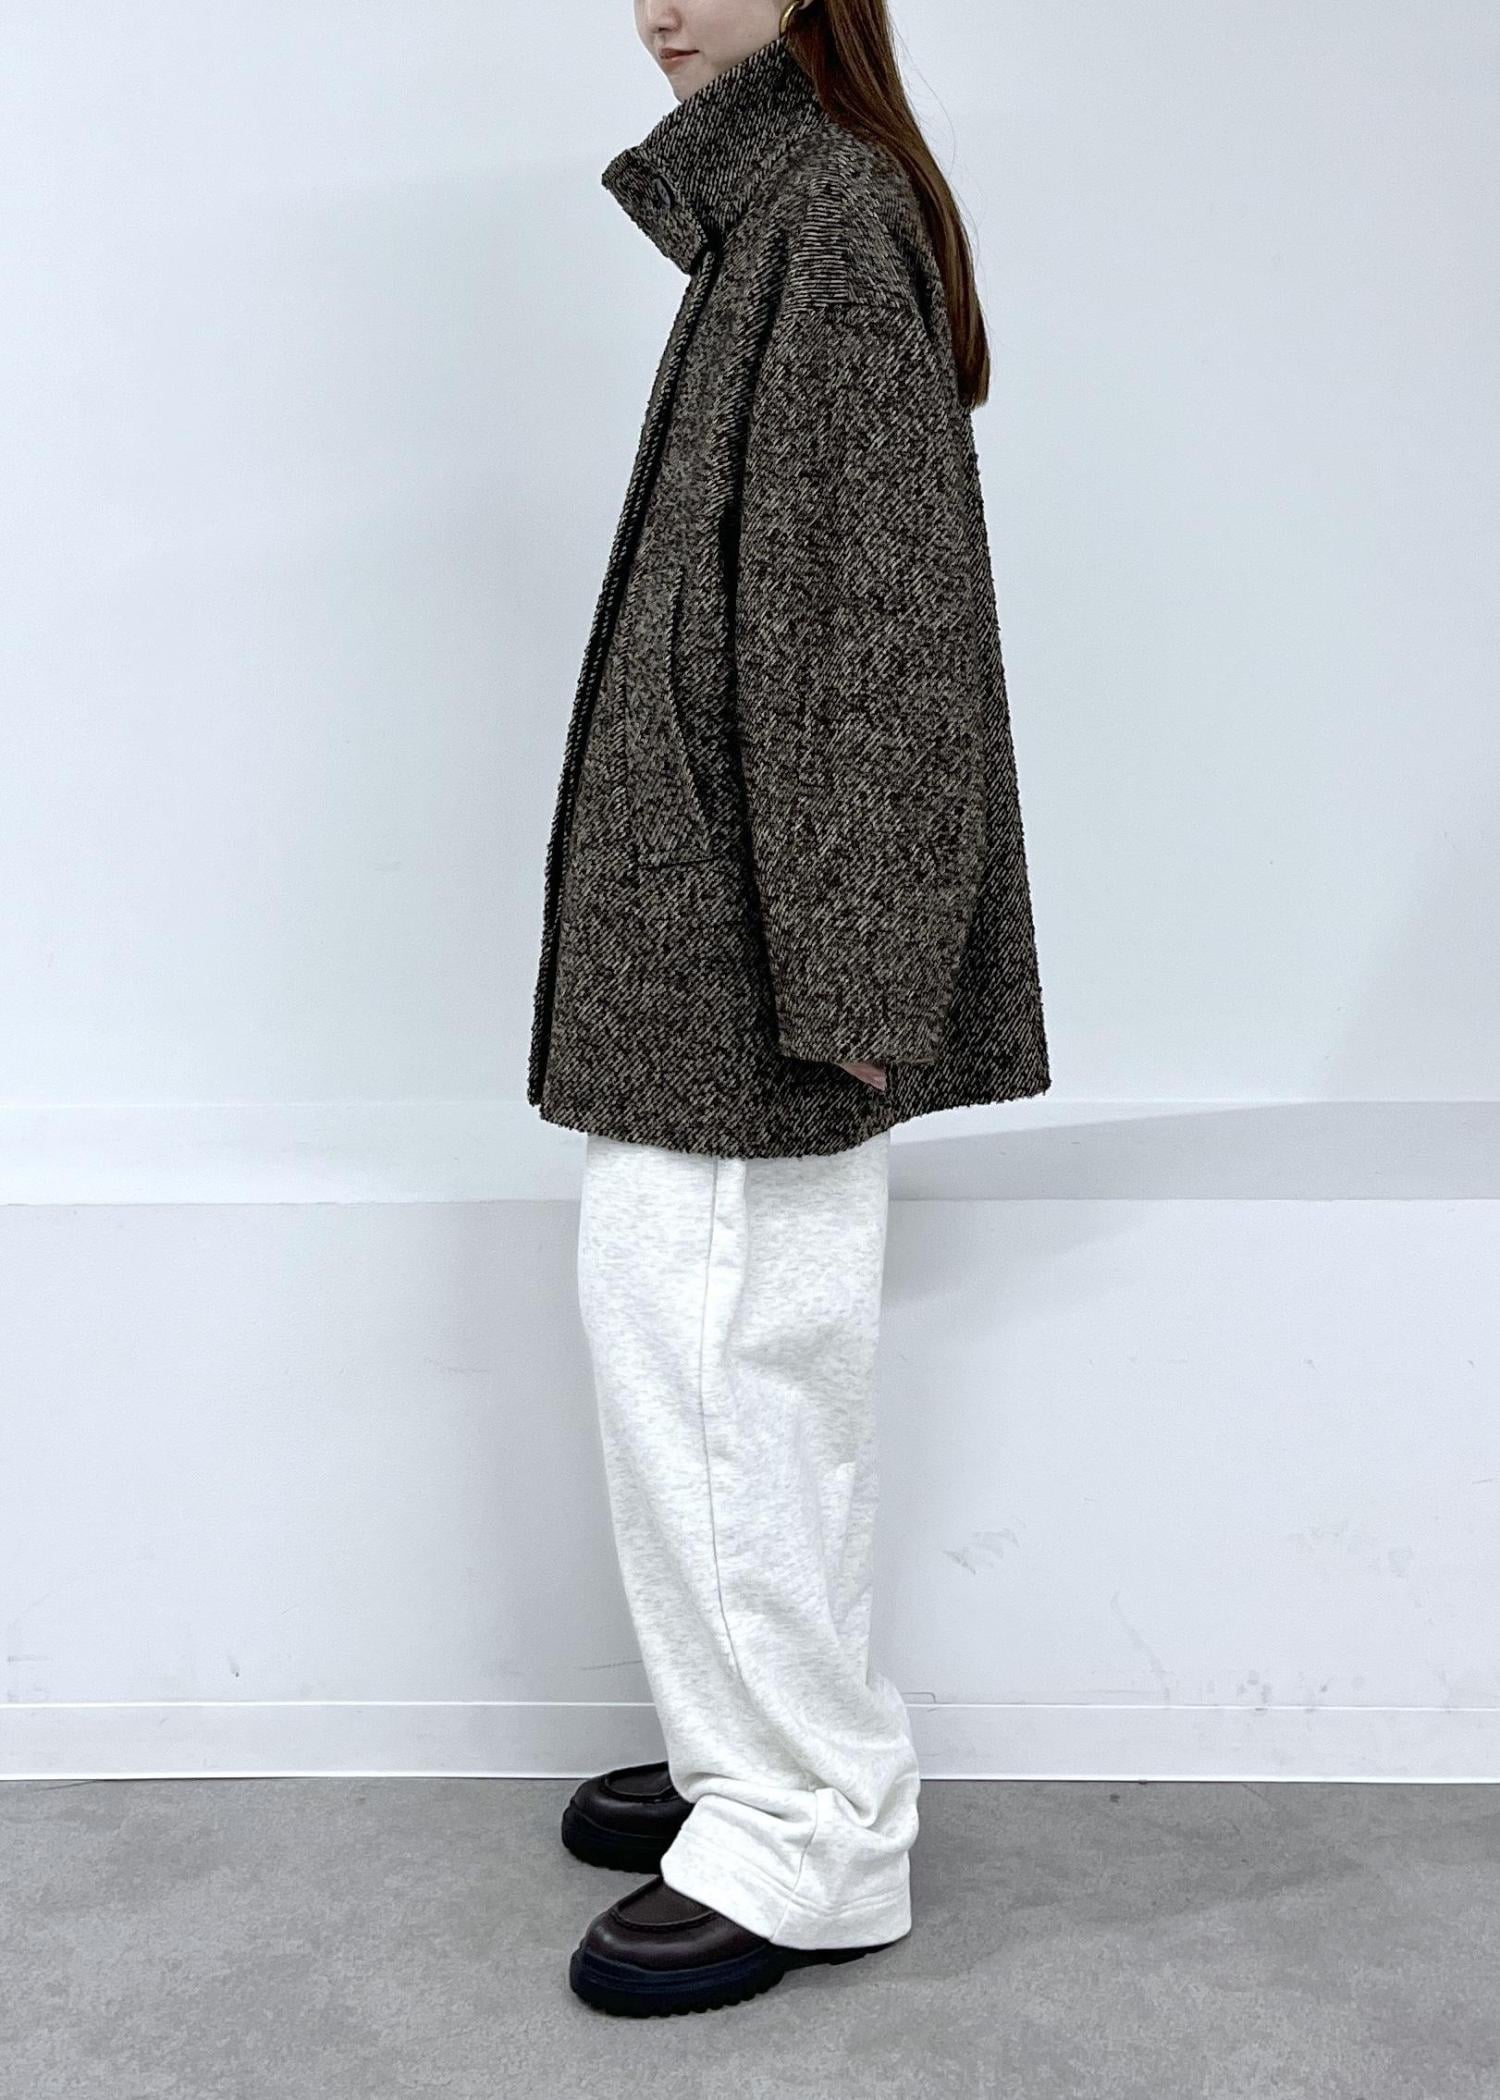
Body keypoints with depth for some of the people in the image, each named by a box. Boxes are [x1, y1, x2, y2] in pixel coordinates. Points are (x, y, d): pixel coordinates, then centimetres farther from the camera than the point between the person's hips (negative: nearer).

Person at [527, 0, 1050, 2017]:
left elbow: (869, 596, -19)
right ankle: (770, 1758, 29)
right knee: (751, 1352, 15)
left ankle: (805, 1840, 9)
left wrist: (831, 957, -22)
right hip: (725, 921, 10)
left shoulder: (830, 215, -12)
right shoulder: (782, 207, 17)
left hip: (752, 931, -10)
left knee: (707, 1338, -4)